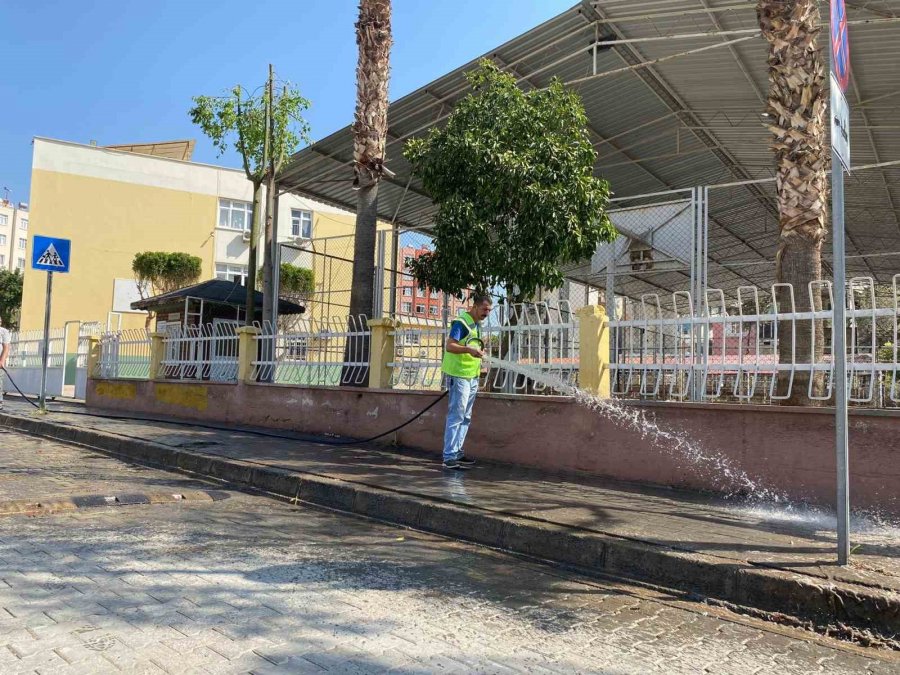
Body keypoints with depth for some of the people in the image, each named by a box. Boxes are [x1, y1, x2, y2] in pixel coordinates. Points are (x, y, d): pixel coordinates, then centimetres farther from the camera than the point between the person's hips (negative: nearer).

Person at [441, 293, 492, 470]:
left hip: (472, 377, 10)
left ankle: (457, 452, 23)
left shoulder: (476, 324, 16)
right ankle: (449, 457, -9)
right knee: (456, 416, -10)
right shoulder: (461, 322, -13)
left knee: (466, 417, 14)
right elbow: (449, 346, -22)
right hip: (459, 376, -10)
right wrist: (469, 349, -36)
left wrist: (478, 351, 13)